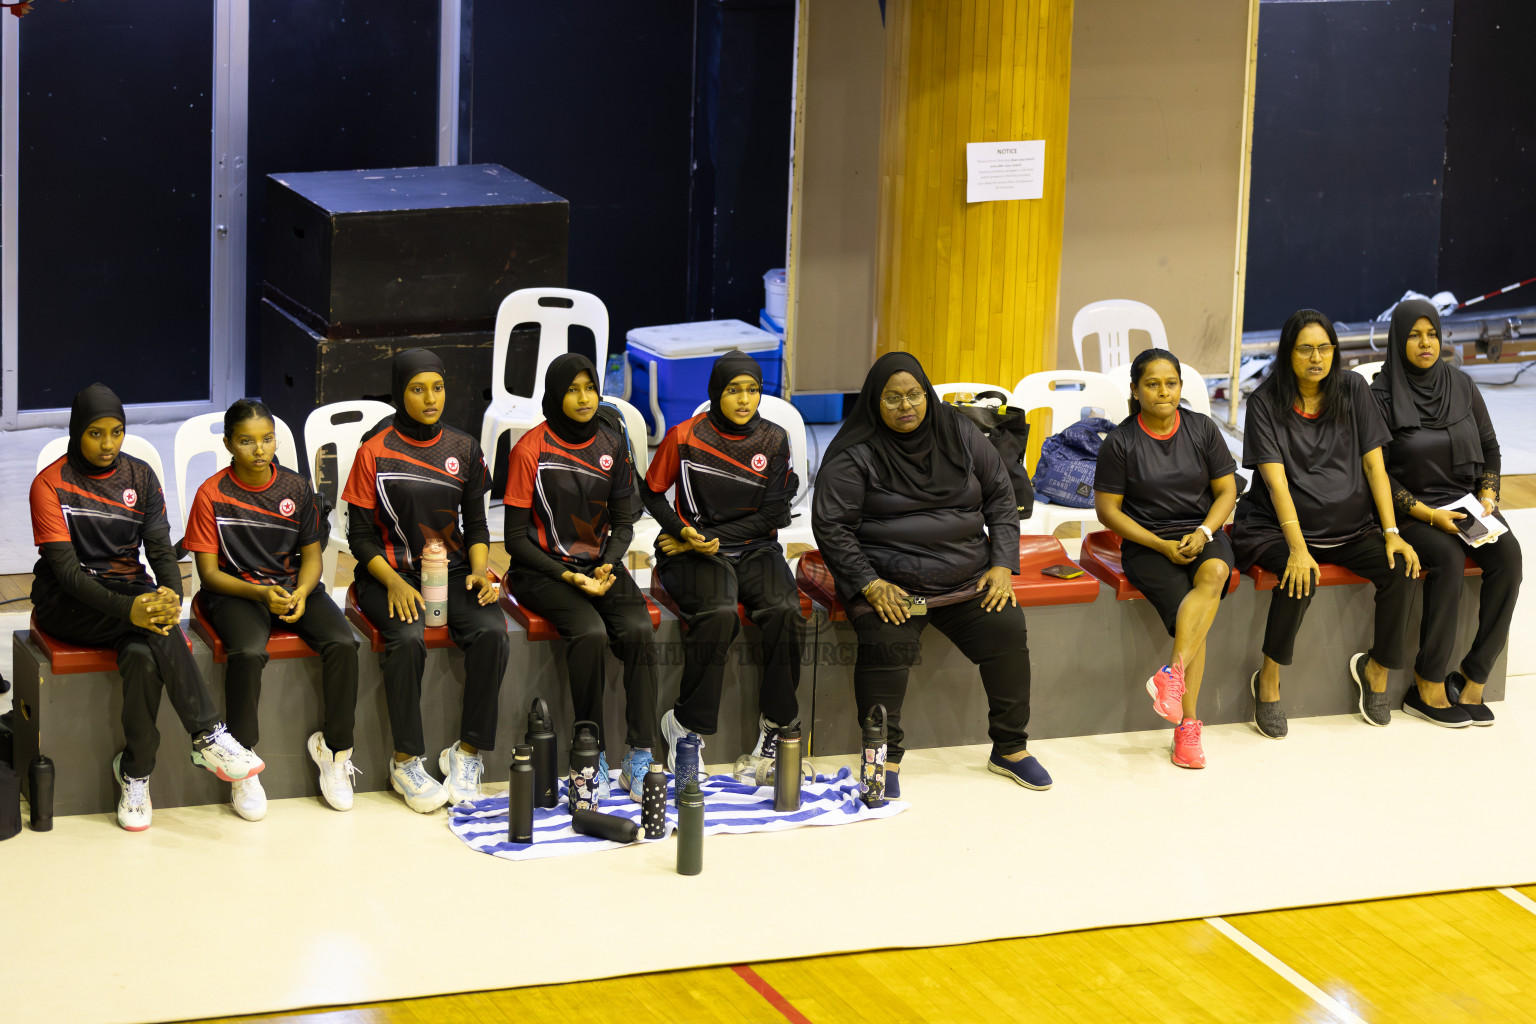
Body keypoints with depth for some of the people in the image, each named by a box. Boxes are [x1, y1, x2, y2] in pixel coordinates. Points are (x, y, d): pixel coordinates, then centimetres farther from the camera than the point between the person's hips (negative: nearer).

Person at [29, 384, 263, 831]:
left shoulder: (139, 476, 5)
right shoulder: (51, 484, -9)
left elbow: (161, 548, 0)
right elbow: (65, 569, -17)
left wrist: (170, 595, -24)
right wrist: (128, 609, -33)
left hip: (128, 589, 4)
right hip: (67, 605, -4)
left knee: (143, 656, -32)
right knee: (150, 626, -33)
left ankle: (135, 774, -21)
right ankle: (208, 736, -34)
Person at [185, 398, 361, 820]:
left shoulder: (297, 488, 2)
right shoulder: (212, 494, -7)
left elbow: (311, 554, 8)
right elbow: (209, 572, -7)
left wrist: (302, 593, -14)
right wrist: (261, 594, -21)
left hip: (294, 585, 3)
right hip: (235, 591, -3)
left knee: (343, 643, -24)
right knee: (248, 652, -35)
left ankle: (335, 747, -7)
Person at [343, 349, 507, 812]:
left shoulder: (463, 449, 8)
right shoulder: (375, 451, -3)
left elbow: (476, 525, 14)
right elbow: (361, 535, -2)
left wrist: (479, 570, -7)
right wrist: (394, 582, -18)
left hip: (452, 569, 3)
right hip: (391, 571, -3)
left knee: (492, 632, -26)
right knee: (408, 639, -33)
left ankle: (467, 754, -15)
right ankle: (406, 762, -20)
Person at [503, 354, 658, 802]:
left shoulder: (613, 444, 6)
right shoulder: (531, 449, -7)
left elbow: (623, 523, 11)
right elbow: (516, 537, -7)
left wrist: (608, 566, -9)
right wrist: (568, 578, -15)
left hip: (600, 565, 4)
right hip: (543, 569, -4)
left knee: (639, 632, -24)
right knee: (590, 634, -32)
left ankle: (639, 761, -22)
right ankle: (594, 758, -23)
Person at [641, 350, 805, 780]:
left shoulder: (774, 441, 3)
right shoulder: (684, 437, -2)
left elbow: (772, 514, 0)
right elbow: (653, 493, 8)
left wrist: (712, 538, -8)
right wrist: (683, 533, -10)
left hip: (754, 550, 3)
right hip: (695, 553, -2)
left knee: (784, 610, -29)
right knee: (718, 613, -34)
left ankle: (775, 726, -17)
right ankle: (686, 724, -21)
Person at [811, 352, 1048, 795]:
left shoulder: (961, 435, 8)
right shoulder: (853, 455, -4)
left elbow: (1001, 497, 13)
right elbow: (831, 525, -6)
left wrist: (1002, 565, 1)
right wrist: (870, 585, -16)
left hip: (967, 576, 4)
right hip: (889, 579, -3)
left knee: (1007, 629, -18)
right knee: (886, 639, -31)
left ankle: (1009, 749, -2)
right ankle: (886, 758, -18)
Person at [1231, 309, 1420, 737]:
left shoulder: (1352, 390, 3)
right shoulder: (1266, 401, -7)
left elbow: (1374, 465, 2)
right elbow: (1276, 480, -15)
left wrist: (1391, 533, -9)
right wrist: (1297, 548, -27)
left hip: (1350, 525, 4)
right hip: (1279, 526, -4)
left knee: (1401, 569, -22)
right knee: (1301, 577, -35)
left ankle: (1376, 669, 1)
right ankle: (1268, 682, -16)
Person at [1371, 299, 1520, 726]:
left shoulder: (1461, 386, 8)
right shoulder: (1382, 396, -6)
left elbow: (1489, 448, 16)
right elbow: (1378, 471, -9)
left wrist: (1487, 496, -2)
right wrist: (1428, 515, -18)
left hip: (1467, 502, 4)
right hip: (1411, 510, -4)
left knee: (1508, 554, -26)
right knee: (1448, 558, -34)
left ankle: (1473, 682, -21)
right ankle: (1428, 688, -24)